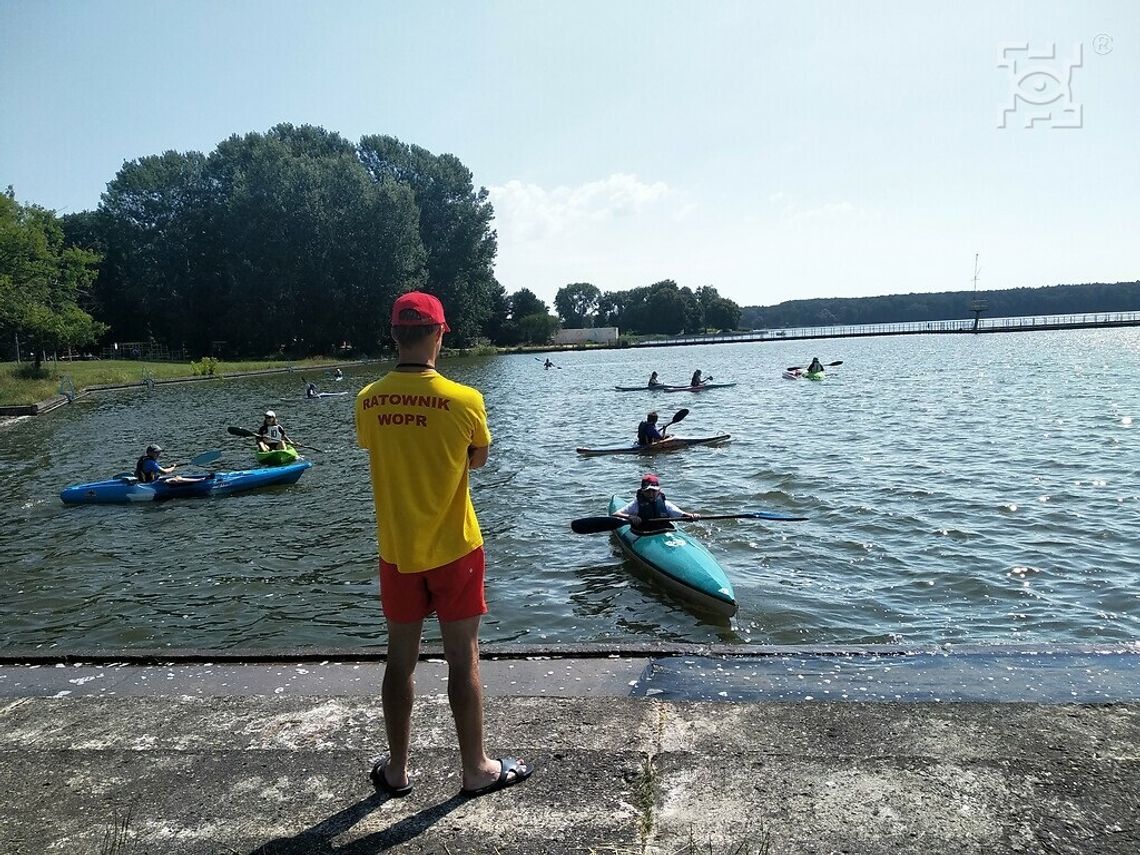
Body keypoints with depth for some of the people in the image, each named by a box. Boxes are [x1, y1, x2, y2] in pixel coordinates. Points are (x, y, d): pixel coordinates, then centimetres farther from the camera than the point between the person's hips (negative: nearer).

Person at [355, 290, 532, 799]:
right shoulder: (464, 400, -16)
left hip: (396, 552, 4)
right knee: (463, 660, 9)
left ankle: (396, 770, 30)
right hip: (454, 549, -3)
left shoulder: (368, 401, -5)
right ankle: (476, 770, 23)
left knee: (400, 659, 15)